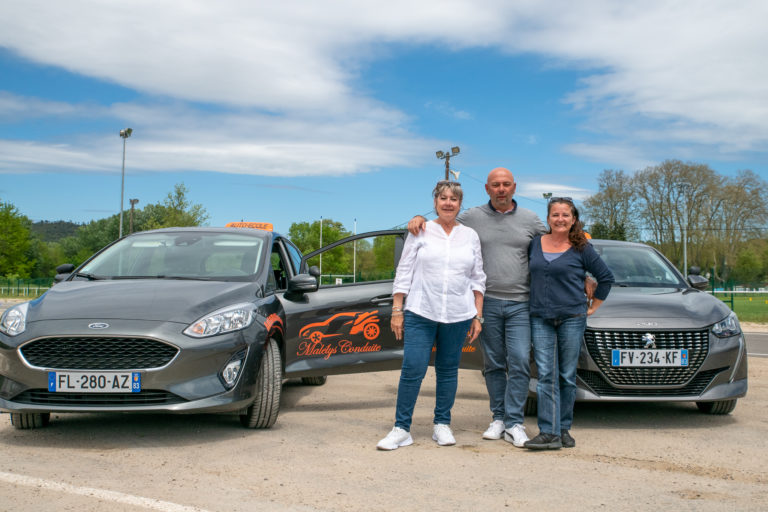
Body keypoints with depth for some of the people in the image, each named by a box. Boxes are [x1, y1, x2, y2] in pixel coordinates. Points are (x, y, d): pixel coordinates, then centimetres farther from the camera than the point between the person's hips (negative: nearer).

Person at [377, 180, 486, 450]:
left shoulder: (470, 236, 11)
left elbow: (478, 279, 13)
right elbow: (403, 273, 4)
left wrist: (478, 317, 8)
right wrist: (397, 311, -1)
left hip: (458, 315, 2)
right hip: (420, 313, -2)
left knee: (448, 370, 8)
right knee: (412, 369, -7)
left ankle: (442, 424, 21)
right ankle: (401, 428, 2)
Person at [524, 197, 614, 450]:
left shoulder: (581, 249, 1)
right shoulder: (535, 244, 9)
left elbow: (605, 276, 9)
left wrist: (593, 306, 7)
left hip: (572, 318, -2)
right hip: (540, 319, 2)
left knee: (567, 377, 4)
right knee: (546, 376, -5)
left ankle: (564, 429, 15)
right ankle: (549, 432, -6)